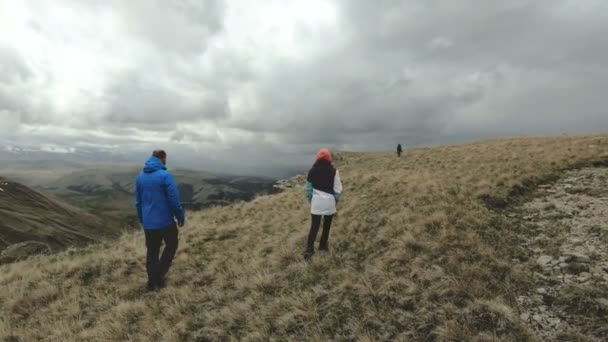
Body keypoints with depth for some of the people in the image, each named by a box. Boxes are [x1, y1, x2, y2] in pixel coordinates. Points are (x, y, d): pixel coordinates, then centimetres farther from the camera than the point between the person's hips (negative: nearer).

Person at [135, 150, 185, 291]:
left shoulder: (140, 177, 5)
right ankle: (159, 274, 5)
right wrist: (180, 217, -3)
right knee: (171, 246, 16)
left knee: (152, 251, 15)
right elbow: (174, 200, -16)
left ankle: (153, 282, 22)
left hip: (148, 223, 6)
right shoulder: (165, 175, -16)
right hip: (165, 221, -5)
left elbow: (138, 201, 13)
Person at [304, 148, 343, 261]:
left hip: (316, 202, 1)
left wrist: (311, 200, 18)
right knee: (327, 225, 16)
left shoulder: (312, 171, -2)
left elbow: (308, 188, 5)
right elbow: (338, 189, -7)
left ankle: (309, 249, -6)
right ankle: (323, 245, 29)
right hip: (329, 202, -1)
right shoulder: (333, 171, -9)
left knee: (314, 226, 3)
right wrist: (336, 200, 9)